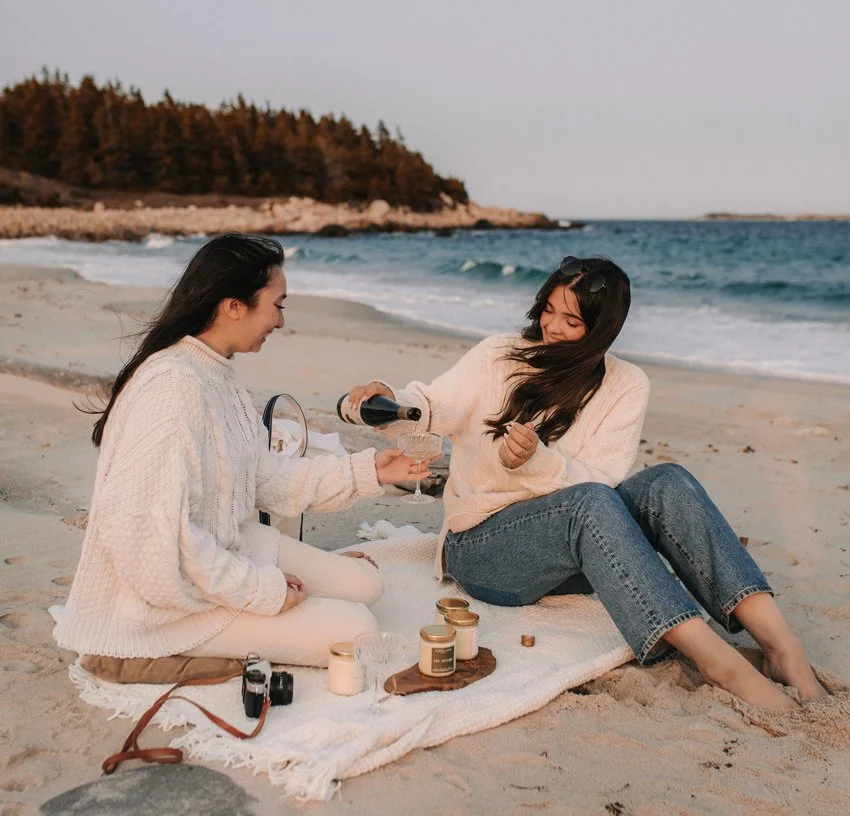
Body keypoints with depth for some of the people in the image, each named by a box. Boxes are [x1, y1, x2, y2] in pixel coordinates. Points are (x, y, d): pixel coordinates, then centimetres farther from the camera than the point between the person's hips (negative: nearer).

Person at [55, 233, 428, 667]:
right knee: (356, 631, -12)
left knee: (364, 583, 9)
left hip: (229, 548, 9)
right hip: (174, 604, -9)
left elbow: (262, 476, 9)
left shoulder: (217, 374, 3)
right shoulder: (175, 387, -27)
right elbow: (153, 539, -30)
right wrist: (264, 590, -22)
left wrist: (364, 471, 11)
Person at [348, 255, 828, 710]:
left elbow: (600, 479, -9)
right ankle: (718, 662, -43)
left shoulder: (626, 385, 2)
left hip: (577, 550, 2)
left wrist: (535, 459, -27)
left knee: (668, 483, -26)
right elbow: (429, 409, -6)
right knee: (588, 503, -35)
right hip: (481, 543, -2)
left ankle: (782, 646, -33)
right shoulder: (499, 357, 1)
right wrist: (390, 401, -28)